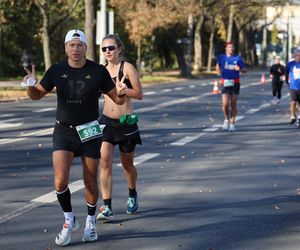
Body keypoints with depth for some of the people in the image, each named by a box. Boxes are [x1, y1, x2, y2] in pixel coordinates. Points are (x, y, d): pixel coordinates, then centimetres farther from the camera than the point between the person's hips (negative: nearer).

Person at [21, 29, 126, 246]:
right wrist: (31, 85, -13)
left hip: (89, 132, -1)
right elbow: (37, 94, 9)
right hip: (63, 131, 1)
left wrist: (121, 93, -23)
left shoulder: (98, 71, -6)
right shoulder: (57, 71, -1)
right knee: (60, 180, -14)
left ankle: (91, 222, 31)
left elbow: (118, 100, 0)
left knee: (91, 183, 7)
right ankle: (70, 221, 9)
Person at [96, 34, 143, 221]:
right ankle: (107, 208, -15)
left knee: (127, 164, 13)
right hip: (107, 121, 3)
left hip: (126, 122, -3)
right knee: (105, 162, -13)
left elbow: (139, 94, -13)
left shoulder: (127, 68, -8)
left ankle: (133, 195, 41)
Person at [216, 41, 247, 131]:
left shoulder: (237, 58, 3)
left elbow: (245, 70, 6)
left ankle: (232, 123, 16)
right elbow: (218, 65, 25)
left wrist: (239, 69, -15)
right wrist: (218, 71, 4)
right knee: (225, 104, -12)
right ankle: (227, 120, 14)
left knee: (233, 104, 3)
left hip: (235, 83, 0)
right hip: (225, 83, 0)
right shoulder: (221, 57, 5)